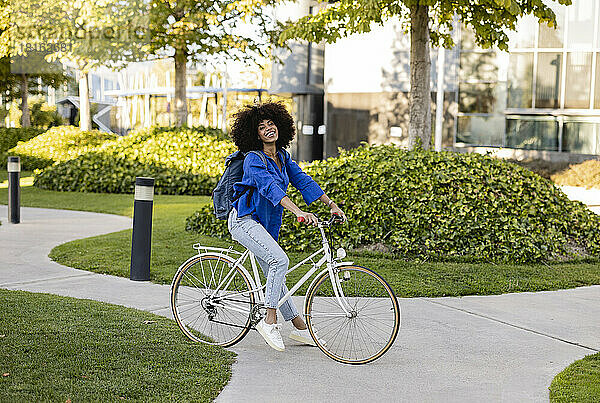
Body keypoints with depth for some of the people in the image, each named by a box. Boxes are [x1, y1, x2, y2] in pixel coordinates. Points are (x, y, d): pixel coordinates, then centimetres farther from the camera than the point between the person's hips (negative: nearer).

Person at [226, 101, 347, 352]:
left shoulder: (282, 157, 8)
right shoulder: (253, 159, -18)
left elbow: (303, 181, 7)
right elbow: (270, 188, -33)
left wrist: (331, 204, -2)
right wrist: (298, 212, -45)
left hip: (265, 223, 8)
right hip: (244, 219, -8)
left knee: (274, 275, 12)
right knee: (279, 260, -25)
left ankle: (299, 327, 17)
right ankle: (269, 321, -18)